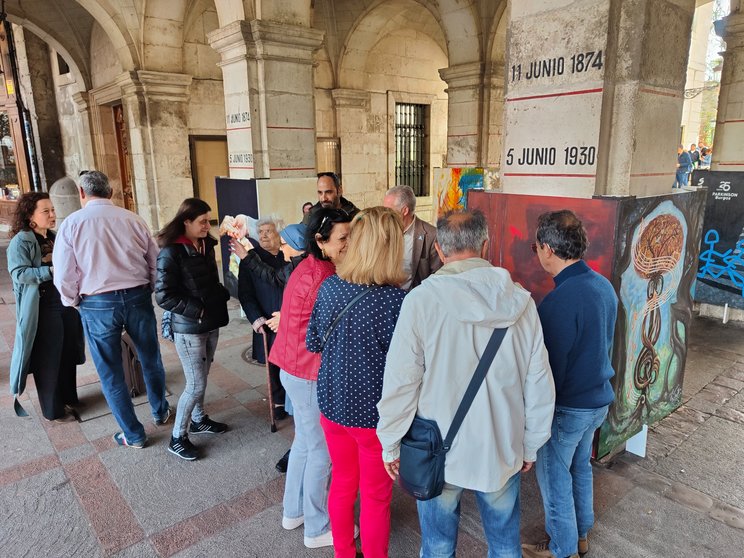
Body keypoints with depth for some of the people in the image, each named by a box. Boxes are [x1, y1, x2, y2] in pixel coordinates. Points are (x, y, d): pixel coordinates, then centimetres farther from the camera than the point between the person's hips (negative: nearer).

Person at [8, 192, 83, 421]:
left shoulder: (55, 238, 11)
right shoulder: (20, 242, -10)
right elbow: (19, 274, -19)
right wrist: (51, 270, -27)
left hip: (67, 304, 7)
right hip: (43, 310, -6)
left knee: (68, 356, 16)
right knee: (48, 361, 5)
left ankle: (68, 397, 34)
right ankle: (53, 410, 19)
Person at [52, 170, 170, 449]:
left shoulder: (71, 223, -7)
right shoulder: (133, 219, -3)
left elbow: (64, 276, -6)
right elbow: (156, 263, 0)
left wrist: (72, 302, 14)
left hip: (97, 304, -2)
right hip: (138, 297, 2)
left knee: (111, 373, 14)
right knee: (150, 360, 22)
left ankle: (133, 435, 25)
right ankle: (160, 412, 43)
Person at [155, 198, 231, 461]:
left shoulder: (206, 246, 6)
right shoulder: (171, 252, -16)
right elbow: (163, 296, -18)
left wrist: (222, 296, 2)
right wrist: (197, 311, -18)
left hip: (211, 324, 7)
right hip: (188, 328, -7)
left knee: (201, 378, 19)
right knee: (196, 385, -1)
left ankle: (198, 419, 39)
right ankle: (177, 438, 17)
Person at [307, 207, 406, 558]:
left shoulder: (329, 286, -8)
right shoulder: (395, 299, -24)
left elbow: (313, 343, 4)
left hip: (332, 404, 5)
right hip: (374, 412, -5)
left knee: (342, 484, 25)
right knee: (375, 496, 17)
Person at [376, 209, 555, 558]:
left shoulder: (421, 300, -17)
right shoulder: (520, 301, -8)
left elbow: (400, 382, -14)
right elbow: (540, 384, -2)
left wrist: (390, 445, 1)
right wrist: (530, 445, 12)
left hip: (439, 451, -2)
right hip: (503, 451, 3)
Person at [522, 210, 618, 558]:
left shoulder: (560, 300, -29)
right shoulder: (604, 285, -2)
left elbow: (550, 365, -23)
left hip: (568, 407, -8)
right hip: (599, 398, 8)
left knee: (554, 477, 11)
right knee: (581, 467, 25)